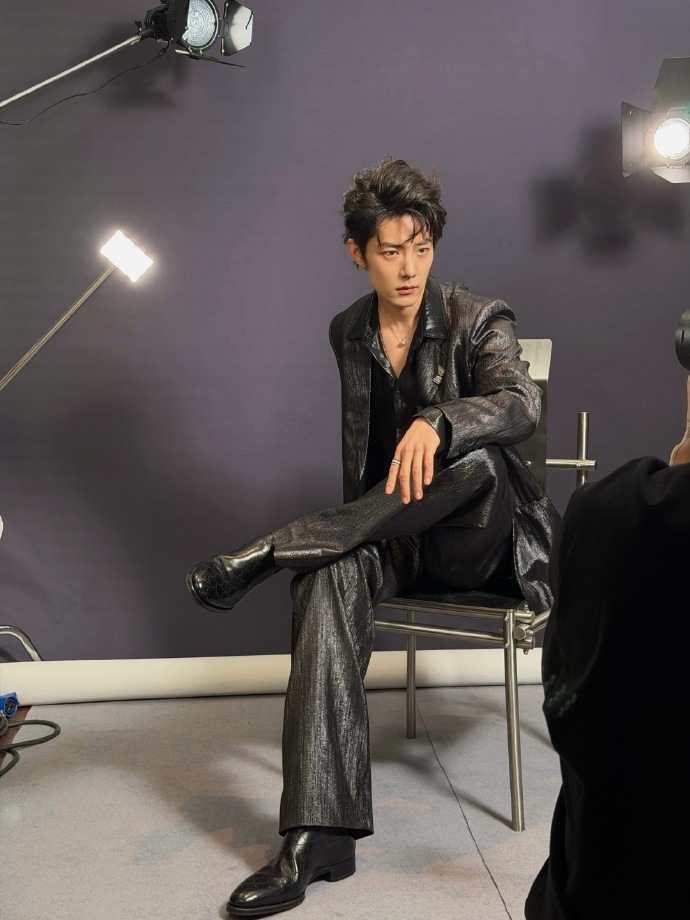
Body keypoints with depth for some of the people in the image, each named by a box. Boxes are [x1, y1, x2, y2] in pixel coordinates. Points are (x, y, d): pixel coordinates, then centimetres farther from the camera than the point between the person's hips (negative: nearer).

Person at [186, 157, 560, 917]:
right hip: (386, 530, 3)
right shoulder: (347, 333, 9)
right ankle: (318, 838, -37)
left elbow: (520, 404, -25)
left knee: (480, 459, -37)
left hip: (472, 540, -2)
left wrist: (437, 423, -44)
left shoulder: (478, 321, -4)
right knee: (330, 576, -33)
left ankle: (265, 555, -33)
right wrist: (358, 522, 9)